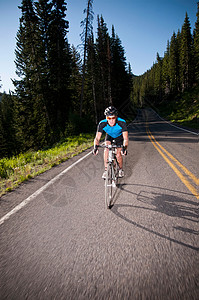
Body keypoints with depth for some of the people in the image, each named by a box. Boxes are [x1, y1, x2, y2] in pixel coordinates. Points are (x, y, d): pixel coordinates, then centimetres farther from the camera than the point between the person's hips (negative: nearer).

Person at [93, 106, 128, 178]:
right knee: (106, 150, -25)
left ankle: (121, 169, 16)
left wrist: (124, 147, -60)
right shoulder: (102, 124, -33)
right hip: (109, 136, 2)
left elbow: (126, 138, -41)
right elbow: (97, 138, -35)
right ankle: (106, 170, -10)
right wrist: (96, 147, -55)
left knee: (118, 155, -14)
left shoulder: (122, 123, -37)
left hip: (119, 137, -1)